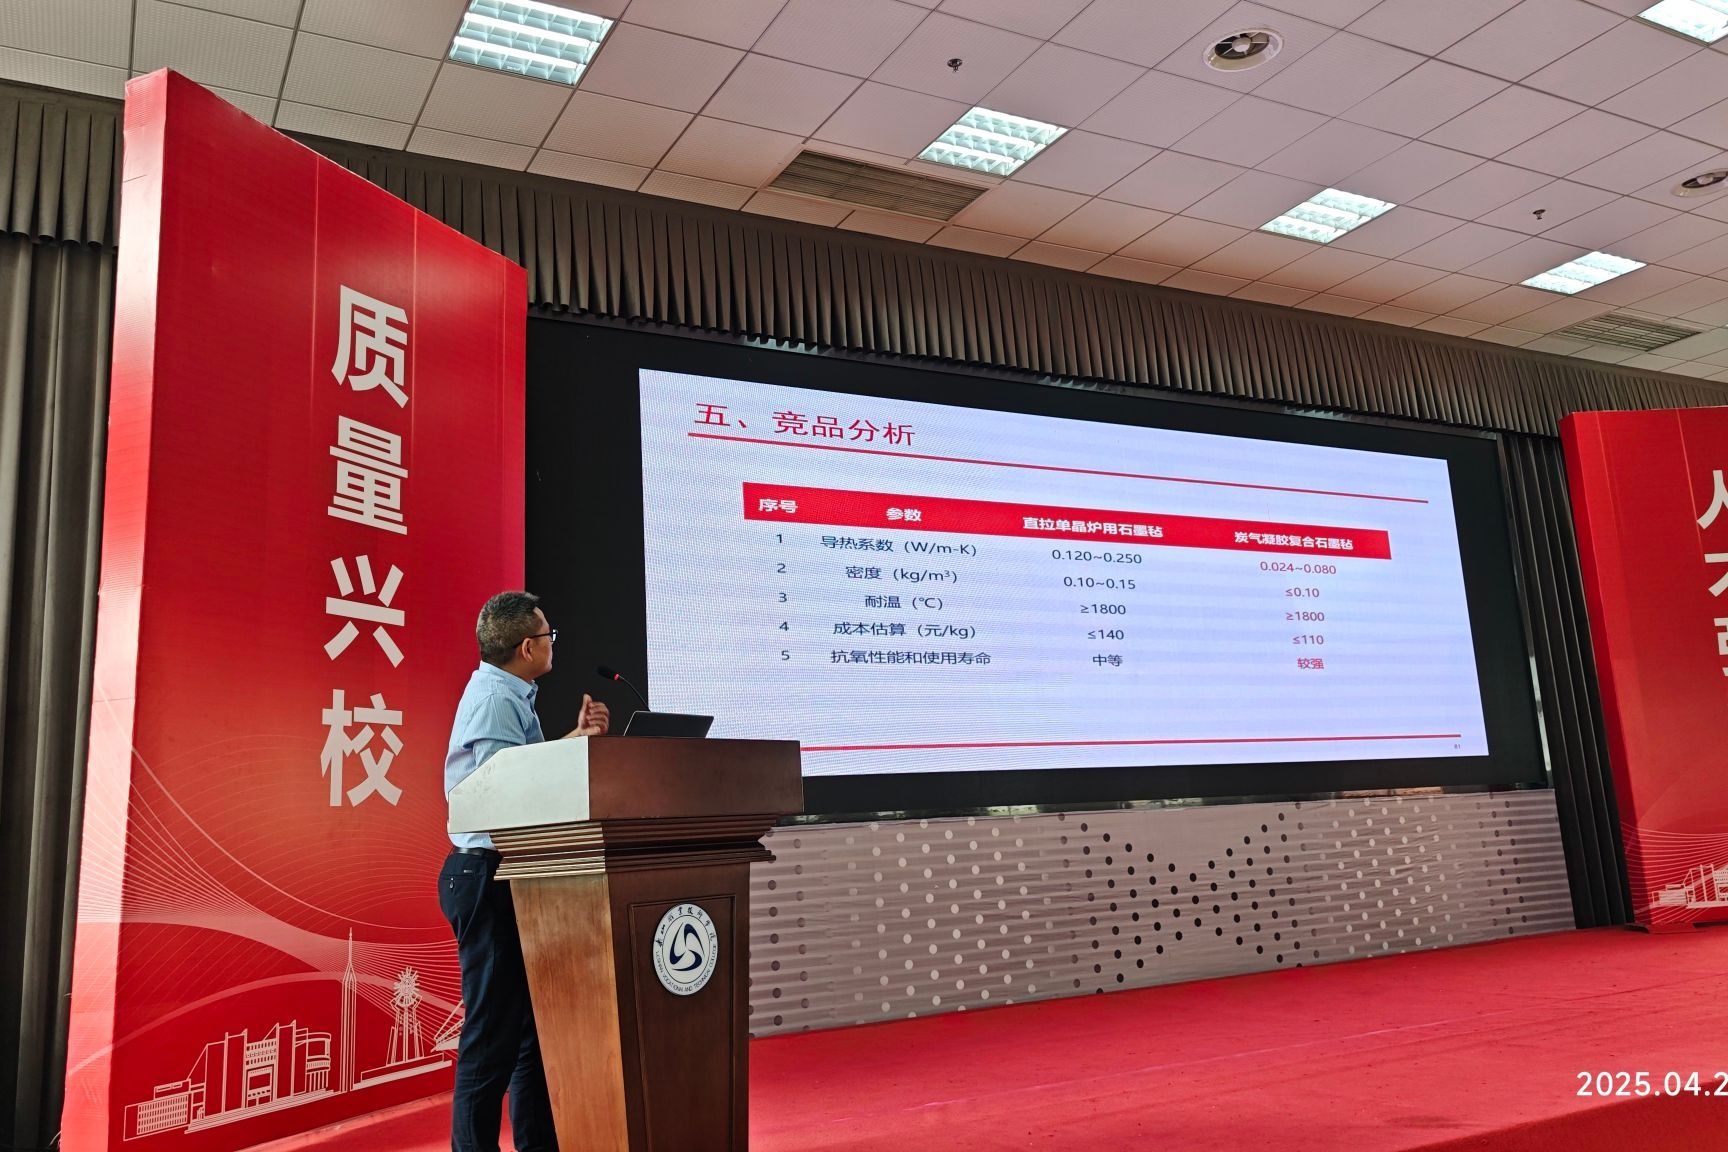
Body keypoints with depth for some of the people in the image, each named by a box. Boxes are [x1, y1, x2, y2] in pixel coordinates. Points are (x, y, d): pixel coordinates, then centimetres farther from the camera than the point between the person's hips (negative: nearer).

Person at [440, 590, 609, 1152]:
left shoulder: (511, 696, 16)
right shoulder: (494, 698, -15)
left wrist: (574, 739, 4)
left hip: (503, 879, 11)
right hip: (489, 875, -11)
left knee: (531, 1020, 16)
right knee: (493, 1032, -4)